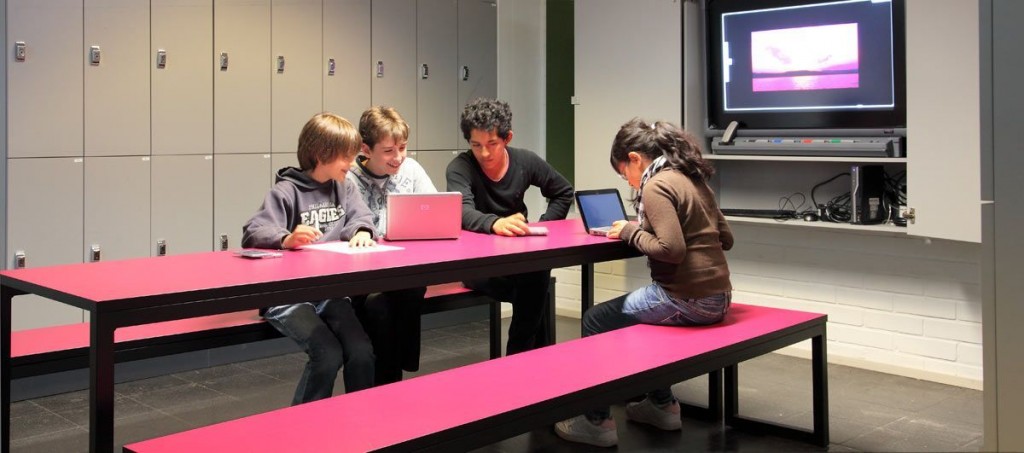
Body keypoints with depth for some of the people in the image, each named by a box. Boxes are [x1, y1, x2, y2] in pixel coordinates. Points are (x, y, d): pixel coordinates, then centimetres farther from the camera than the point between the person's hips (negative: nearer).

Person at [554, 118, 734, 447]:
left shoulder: (656, 186, -13)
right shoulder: (692, 179, 13)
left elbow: (671, 249, -24)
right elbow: (725, 238, 17)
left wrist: (631, 232, -7)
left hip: (687, 300, -9)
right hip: (716, 296, 9)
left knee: (595, 321, 5)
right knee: (637, 310, 31)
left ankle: (596, 421, 11)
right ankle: (662, 405, 33)